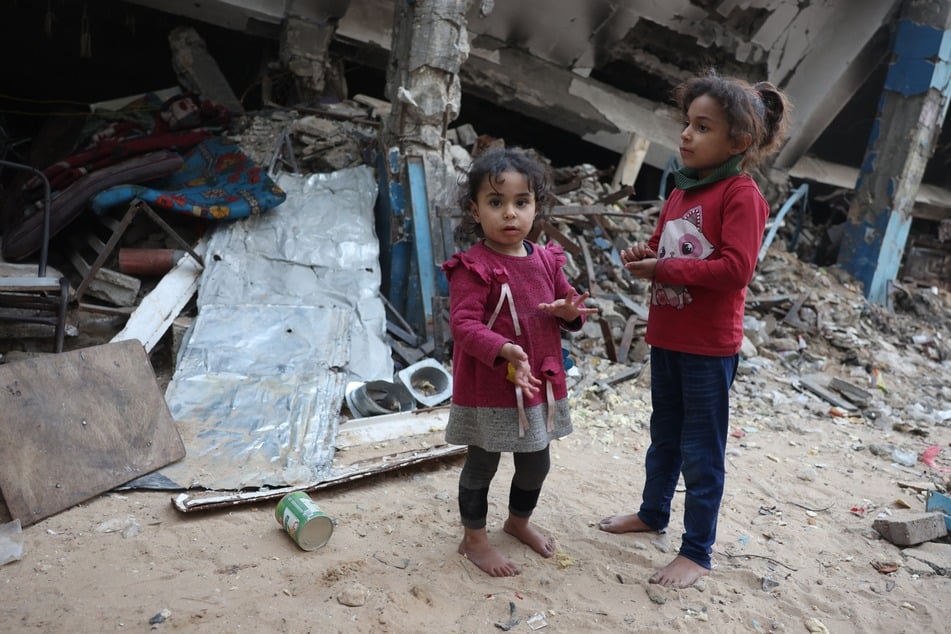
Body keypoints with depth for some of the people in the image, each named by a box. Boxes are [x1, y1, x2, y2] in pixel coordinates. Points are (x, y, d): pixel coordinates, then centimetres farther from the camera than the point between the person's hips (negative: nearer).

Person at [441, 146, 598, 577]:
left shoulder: (546, 260, 4)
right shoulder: (473, 267, -18)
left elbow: (569, 302, 15)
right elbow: (464, 324, -25)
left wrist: (571, 311, -10)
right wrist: (504, 351, -40)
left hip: (541, 382, 7)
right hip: (489, 388, -7)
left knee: (536, 463, 21)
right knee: (482, 464, 10)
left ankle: (519, 521, 47)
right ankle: (474, 539, 31)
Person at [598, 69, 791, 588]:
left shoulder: (741, 195, -14)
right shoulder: (681, 190, 11)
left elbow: (736, 269, -24)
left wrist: (663, 268, -20)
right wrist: (642, 256, -3)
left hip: (709, 347, -8)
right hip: (665, 337, 8)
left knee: (701, 451, 3)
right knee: (664, 436, 23)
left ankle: (697, 551, 16)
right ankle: (653, 512, 41)